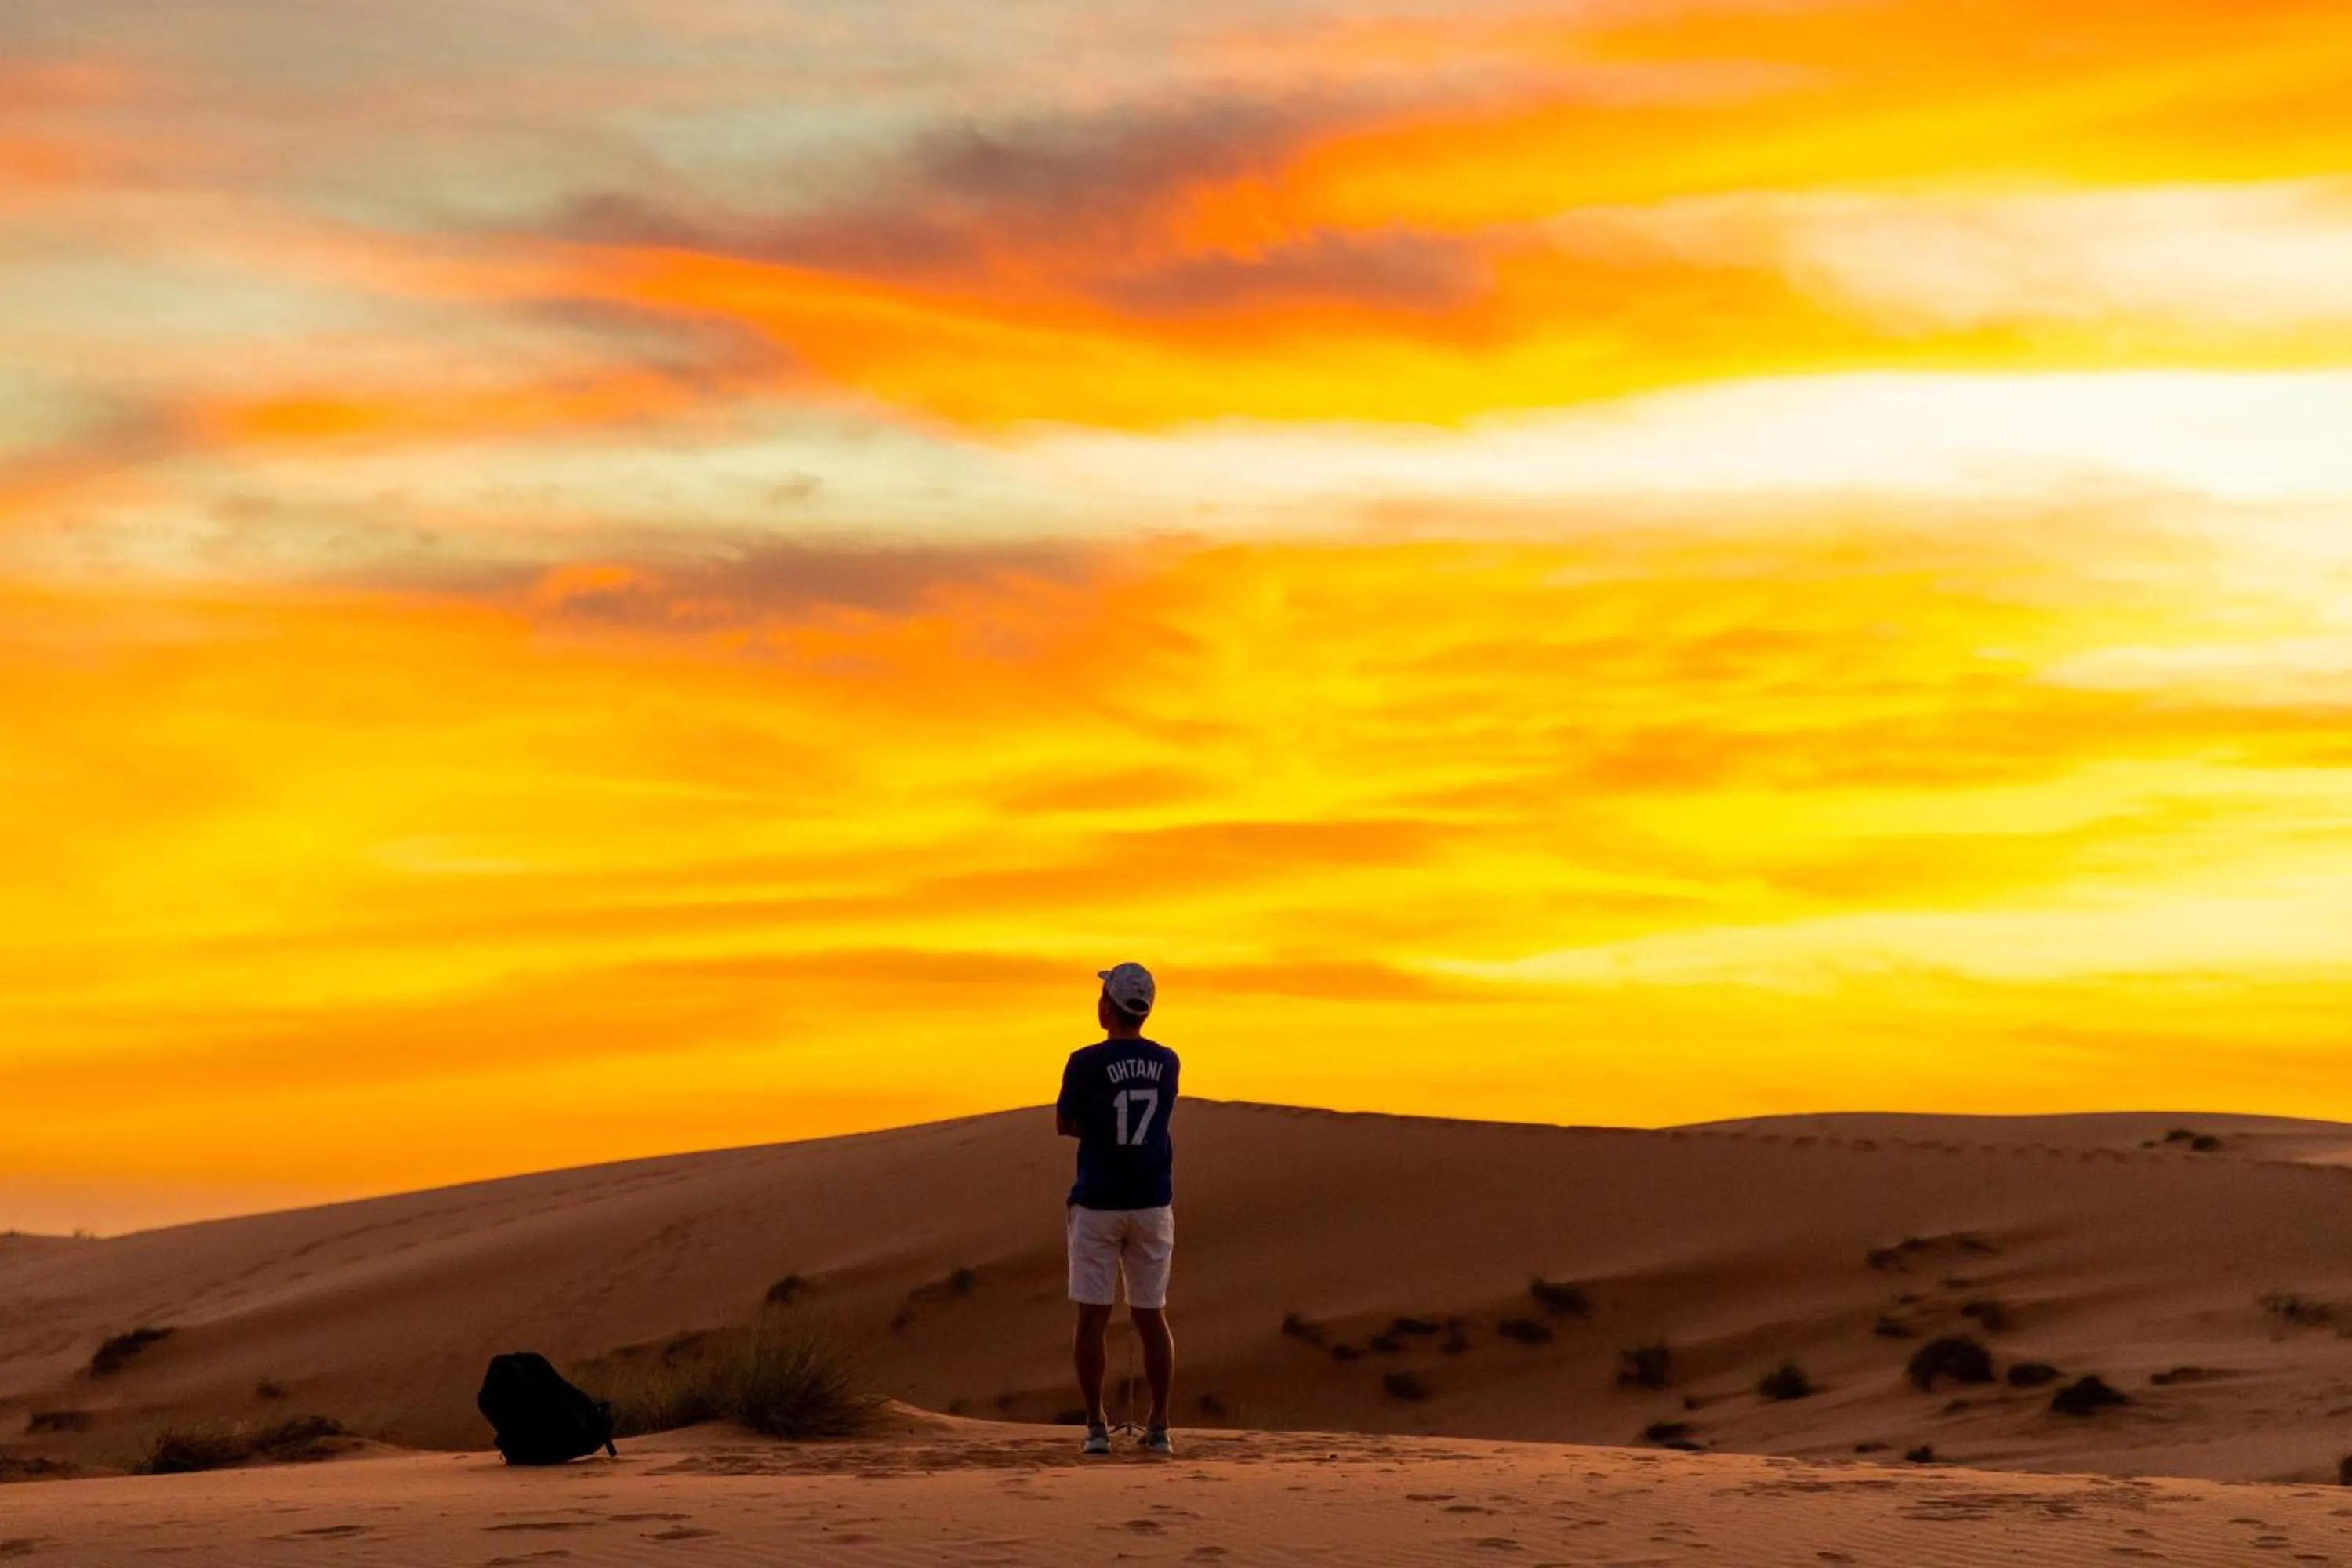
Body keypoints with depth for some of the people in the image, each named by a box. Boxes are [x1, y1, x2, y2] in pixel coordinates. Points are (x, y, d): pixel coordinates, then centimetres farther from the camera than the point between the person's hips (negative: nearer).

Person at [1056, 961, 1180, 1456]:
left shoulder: (1087, 1062, -11)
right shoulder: (1166, 1062, 2)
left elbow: (1065, 1125, -1)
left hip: (1098, 1203, -3)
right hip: (1152, 1204, 3)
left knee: (1093, 1317, 3)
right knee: (1151, 1316, 11)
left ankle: (1096, 1427, 2)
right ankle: (1158, 1427, 9)